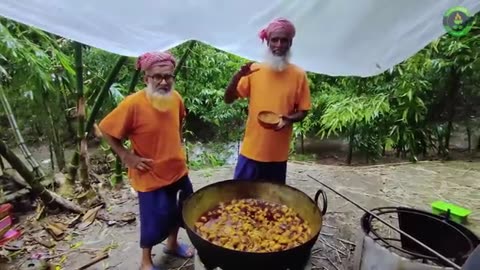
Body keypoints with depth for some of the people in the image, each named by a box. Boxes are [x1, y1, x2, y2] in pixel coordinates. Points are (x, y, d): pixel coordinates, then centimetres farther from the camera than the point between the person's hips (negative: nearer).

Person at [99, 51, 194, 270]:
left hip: (178, 169, 6)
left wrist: (178, 146, 9)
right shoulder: (133, 103, -22)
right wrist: (127, 156, -15)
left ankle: (172, 244, 49)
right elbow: (106, 130, -12)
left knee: (181, 209, 21)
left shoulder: (176, 98, -5)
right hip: (151, 175, -6)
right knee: (154, 219, 7)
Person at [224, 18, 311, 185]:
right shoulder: (254, 70, -1)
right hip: (251, 150, 0)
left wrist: (289, 119, -18)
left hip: (278, 153, 0)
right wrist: (238, 76, -20)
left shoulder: (298, 75, -2)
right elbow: (228, 99, -3)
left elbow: (303, 111, 3)